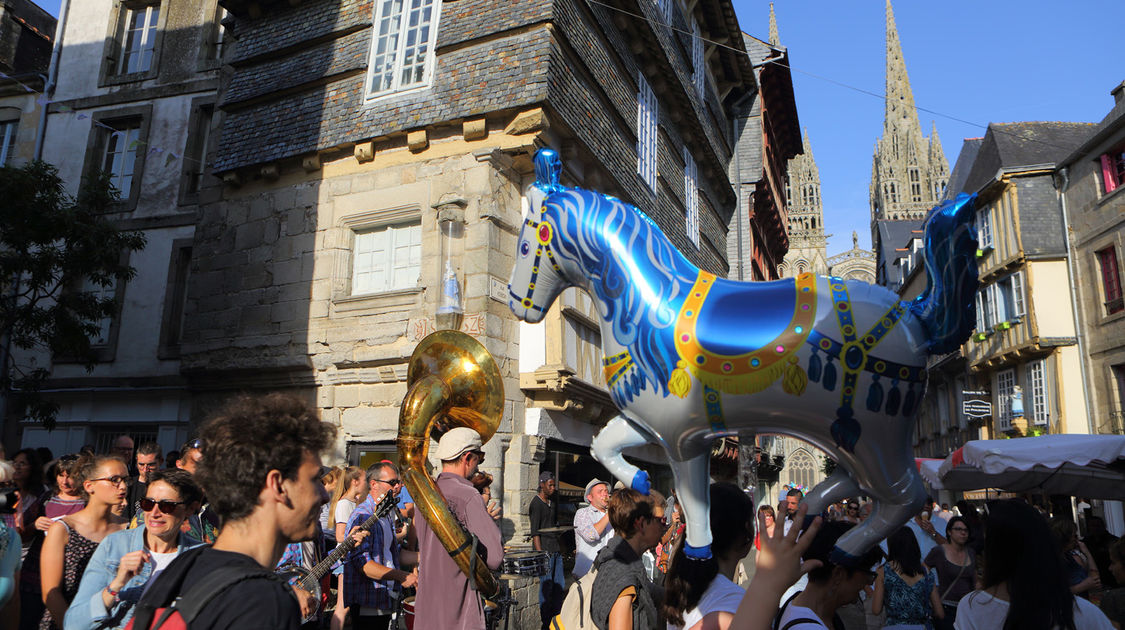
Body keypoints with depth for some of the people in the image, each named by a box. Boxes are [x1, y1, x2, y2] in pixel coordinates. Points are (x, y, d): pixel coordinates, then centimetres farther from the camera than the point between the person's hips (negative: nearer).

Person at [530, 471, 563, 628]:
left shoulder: (552, 502, 15)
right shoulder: (536, 503, -10)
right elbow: (535, 532, -14)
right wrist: (540, 554, -18)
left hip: (556, 549, 8)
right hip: (544, 550, -8)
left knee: (560, 584, 9)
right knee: (546, 585, -4)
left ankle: (556, 618, 21)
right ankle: (546, 623, 6)